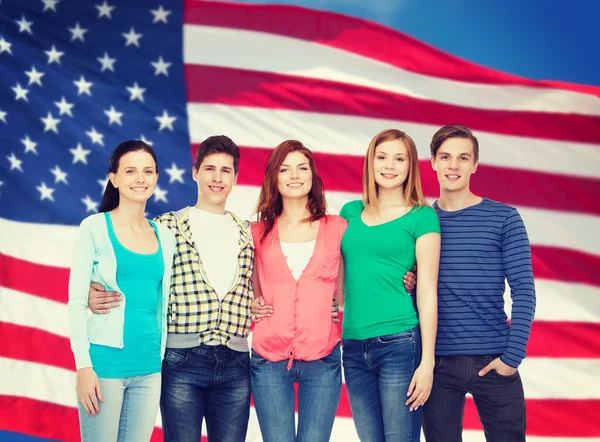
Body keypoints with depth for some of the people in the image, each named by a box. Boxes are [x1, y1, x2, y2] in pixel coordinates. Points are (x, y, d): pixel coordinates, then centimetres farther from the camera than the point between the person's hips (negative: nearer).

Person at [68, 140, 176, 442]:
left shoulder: (165, 237, 10)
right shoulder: (95, 228, -3)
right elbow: (76, 302, -6)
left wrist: (163, 358, 12)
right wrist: (83, 365, -12)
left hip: (149, 367, 4)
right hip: (105, 362, -4)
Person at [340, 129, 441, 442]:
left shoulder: (422, 217, 0)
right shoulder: (350, 213, 12)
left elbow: (427, 292, -4)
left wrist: (427, 361, -8)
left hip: (400, 344, -4)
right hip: (354, 348, 4)